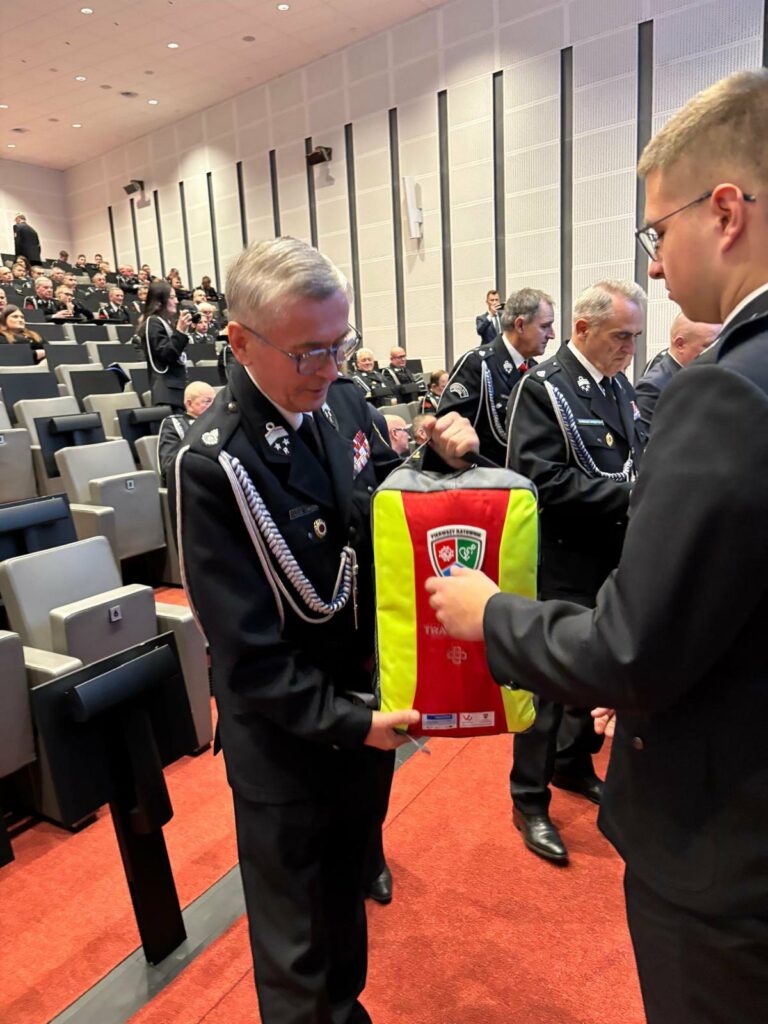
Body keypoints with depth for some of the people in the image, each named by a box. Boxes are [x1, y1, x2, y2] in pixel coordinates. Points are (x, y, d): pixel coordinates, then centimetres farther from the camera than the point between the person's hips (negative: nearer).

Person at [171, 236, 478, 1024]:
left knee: (349, 877, 30)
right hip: (289, 730, -6)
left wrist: (438, 458, -12)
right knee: (298, 933, 18)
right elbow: (245, 647, -21)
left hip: (367, 697, 7)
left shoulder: (343, 403, -5)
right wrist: (345, 721, -20)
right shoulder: (212, 462, -24)